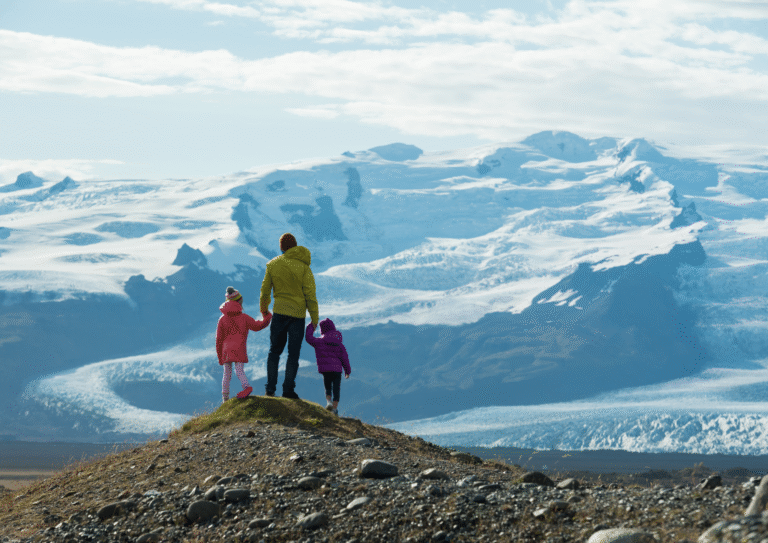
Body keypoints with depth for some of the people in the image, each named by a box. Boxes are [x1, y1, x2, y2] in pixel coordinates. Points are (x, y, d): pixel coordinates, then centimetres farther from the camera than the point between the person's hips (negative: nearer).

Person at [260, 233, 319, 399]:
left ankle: (270, 388, 9)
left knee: (274, 351, 14)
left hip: (279, 313, 2)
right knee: (293, 354, 5)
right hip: (298, 314, -2)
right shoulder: (303, 266, -6)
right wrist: (314, 318, -1)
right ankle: (288, 389, 1)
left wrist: (264, 309, 25)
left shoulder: (272, 264, 1)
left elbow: (265, 289, 8)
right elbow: (310, 294, -8)